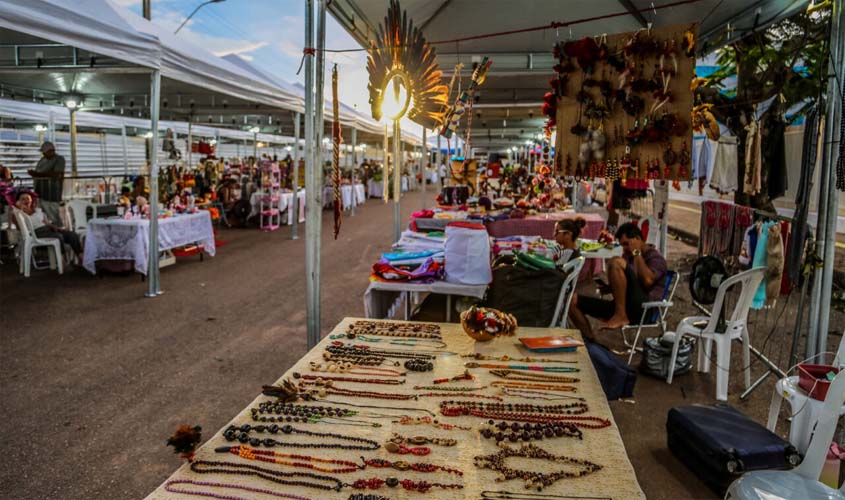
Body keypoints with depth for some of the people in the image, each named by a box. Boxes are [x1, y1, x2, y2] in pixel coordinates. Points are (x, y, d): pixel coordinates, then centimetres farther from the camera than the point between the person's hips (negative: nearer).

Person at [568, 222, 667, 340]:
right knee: (574, 301, -3)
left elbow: (648, 281, -21)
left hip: (643, 309, -8)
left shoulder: (656, 258, 0)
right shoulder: (628, 255, 23)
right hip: (624, 307, 8)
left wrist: (637, 253, -11)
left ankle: (621, 316, -26)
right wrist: (608, 288, 9)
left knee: (616, 262, -27)